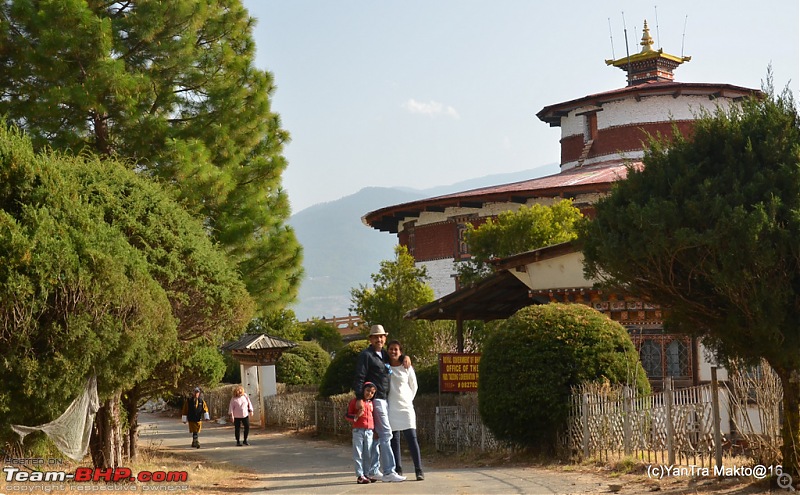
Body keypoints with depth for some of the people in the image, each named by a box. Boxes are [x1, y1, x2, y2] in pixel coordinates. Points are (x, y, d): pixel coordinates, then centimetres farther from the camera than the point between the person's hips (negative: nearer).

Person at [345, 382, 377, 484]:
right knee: (358, 454, -4)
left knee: (368, 454, 8)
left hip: (369, 431, 5)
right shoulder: (355, 401, -3)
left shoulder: (371, 403, 13)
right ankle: (360, 476, -4)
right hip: (358, 430, -5)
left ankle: (366, 474, 15)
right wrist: (356, 416, -20)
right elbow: (347, 415, -2)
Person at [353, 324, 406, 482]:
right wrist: (359, 398, -21)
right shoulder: (366, 355, -7)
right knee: (386, 434, -11)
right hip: (375, 399, -9)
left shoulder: (384, 355, 16)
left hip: (384, 399, 9)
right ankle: (388, 472, -11)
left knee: (378, 436, 11)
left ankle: (371, 471, 17)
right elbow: (359, 378, -13)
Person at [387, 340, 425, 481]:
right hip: (391, 409, 1)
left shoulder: (407, 368, 4)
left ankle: (419, 470, -7)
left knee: (412, 438, -7)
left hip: (406, 407, -1)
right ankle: (397, 469, 8)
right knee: (394, 440, 2)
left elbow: (414, 387, 14)